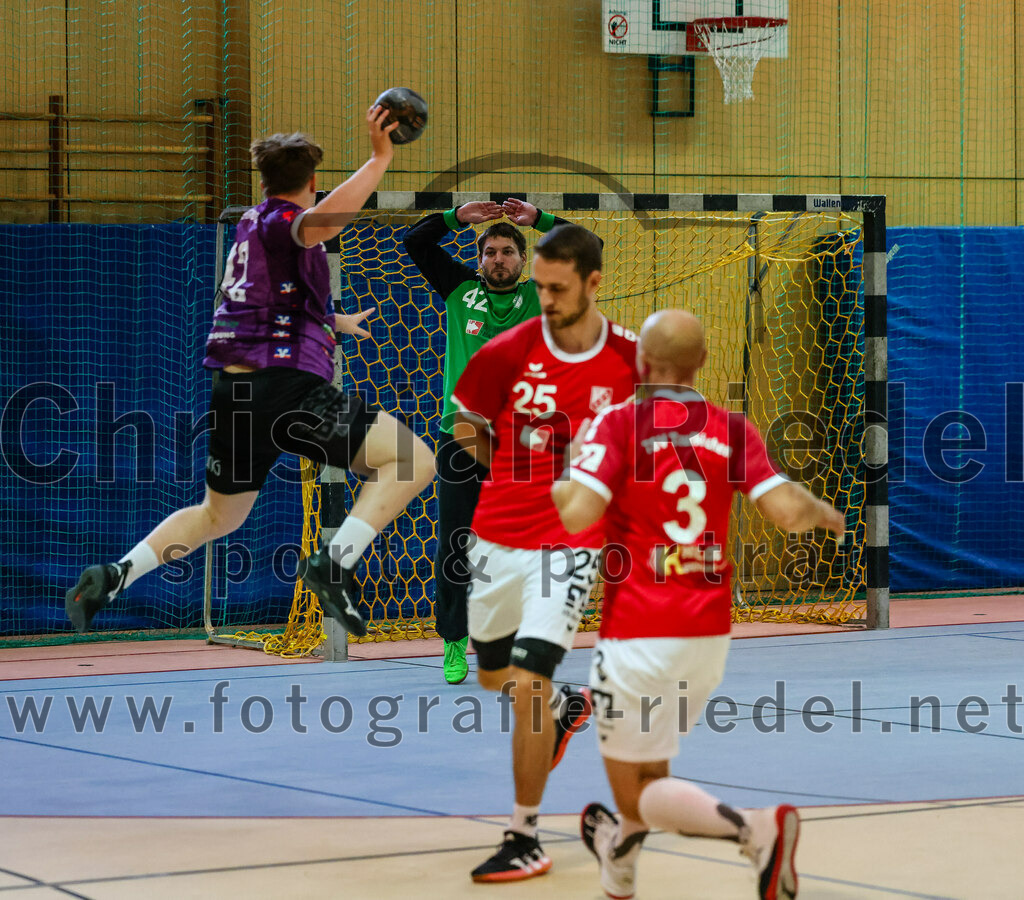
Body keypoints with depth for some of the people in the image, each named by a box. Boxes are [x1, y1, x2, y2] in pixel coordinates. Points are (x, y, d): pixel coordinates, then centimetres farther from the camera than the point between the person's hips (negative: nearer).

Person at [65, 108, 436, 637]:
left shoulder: (250, 225, 22)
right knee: (413, 459, -8)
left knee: (218, 515, 26)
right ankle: (336, 562, -22)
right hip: (283, 386, -9)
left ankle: (115, 574, 12)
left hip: (230, 389, 9)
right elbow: (321, 221, -32)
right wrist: (379, 160, -31)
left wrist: (336, 322, 56)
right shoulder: (281, 221, -5)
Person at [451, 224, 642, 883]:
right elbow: (468, 430, 9)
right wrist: (525, 473, 1)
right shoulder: (507, 353, -7)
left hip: (571, 544, -3)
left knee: (528, 685, -16)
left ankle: (526, 838, -4)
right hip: (499, 537, 3)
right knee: (493, 674, 21)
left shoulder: (631, 359, -7)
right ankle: (565, 708, 56)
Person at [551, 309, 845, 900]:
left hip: (640, 632, -5)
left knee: (636, 792, 0)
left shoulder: (620, 424, -9)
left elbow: (577, 513, -19)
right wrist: (826, 513, 14)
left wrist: (559, 481, 3)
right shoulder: (733, 430, 1)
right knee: (649, 766, 27)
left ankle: (757, 828, -24)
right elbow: (788, 511, -8)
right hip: (711, 630, 5)